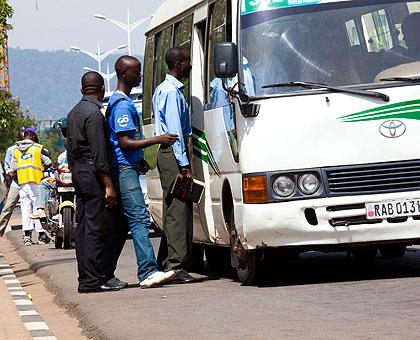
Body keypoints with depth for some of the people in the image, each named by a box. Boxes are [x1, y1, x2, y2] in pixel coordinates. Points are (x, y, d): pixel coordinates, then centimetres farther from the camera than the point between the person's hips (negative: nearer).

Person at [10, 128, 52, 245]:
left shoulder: (16, 150, 10)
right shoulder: (38, 148, -1)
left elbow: (13, 168, 6)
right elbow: (48, 163, 3)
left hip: (22, 182, 3)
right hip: (35, 181, -3)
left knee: (25, 207, 3)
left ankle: (27, 235, -3)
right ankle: (41, 234, 0)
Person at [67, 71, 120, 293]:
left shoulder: (74, 112, 16)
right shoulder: (94, 113, -13)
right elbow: (98, 152, -18)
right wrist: (108, 185, -18)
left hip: (78, 172, 10)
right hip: (93, 174, -10)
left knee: (84, 227, 9)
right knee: (95, 227, -9)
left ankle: (85, 279, 11)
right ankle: (93, 280, -11)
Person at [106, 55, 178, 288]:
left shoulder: (120, 101, 19)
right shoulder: (122, 104, -14)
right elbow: (125, 143, -20)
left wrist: (139, 160, 23)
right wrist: (157, 140, -19)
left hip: (127, 167, 11)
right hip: (124, 168, -11)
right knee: (140, 219, -16)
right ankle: (148, 272, -22)